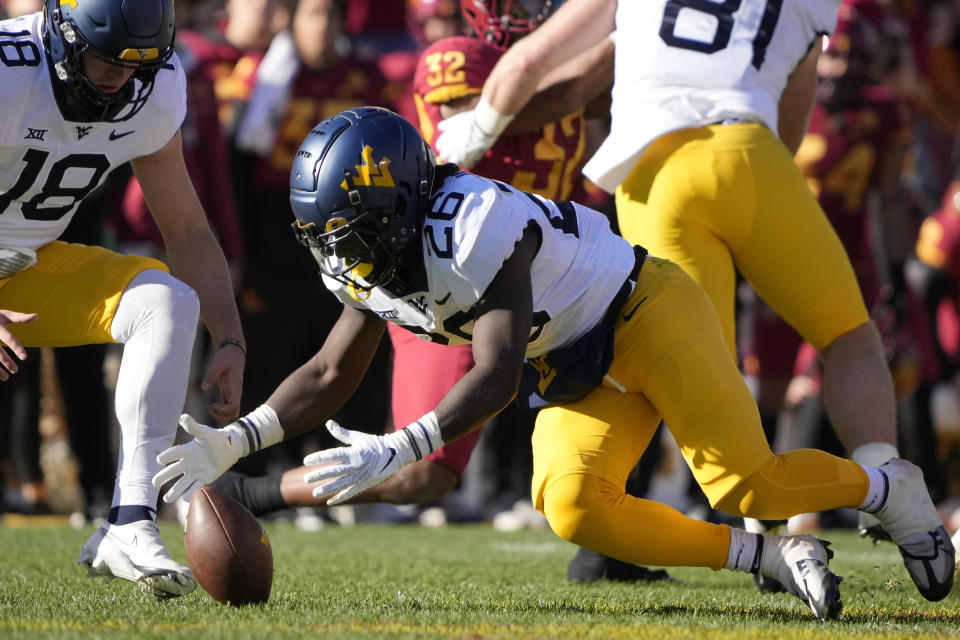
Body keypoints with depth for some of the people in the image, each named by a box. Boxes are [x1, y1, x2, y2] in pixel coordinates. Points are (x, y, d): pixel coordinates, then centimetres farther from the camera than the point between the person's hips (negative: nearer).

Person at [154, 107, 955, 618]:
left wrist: (396, 452, -43)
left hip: (644, 313, -8)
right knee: (572, 507, -18)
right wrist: (236, 441, -10)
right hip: (578, 371, 8)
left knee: (746, 486, -19)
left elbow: (497, 379, -35)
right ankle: (771, 557, -8)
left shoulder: (475, 230, -31)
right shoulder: (380, 265, -4)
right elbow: (330, 374, 4)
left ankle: (886, 486, 12)